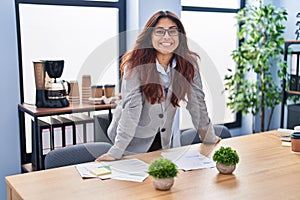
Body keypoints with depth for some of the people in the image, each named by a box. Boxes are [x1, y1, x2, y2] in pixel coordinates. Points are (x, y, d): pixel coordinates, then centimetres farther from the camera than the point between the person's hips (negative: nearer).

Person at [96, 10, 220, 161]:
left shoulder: (188, 63, -11)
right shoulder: (136, 63, -22)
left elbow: (196, 101, -4)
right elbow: (131, 108, -26)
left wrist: (209, 138, 0)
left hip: (163, 139, 4)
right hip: (134, 140, -3)